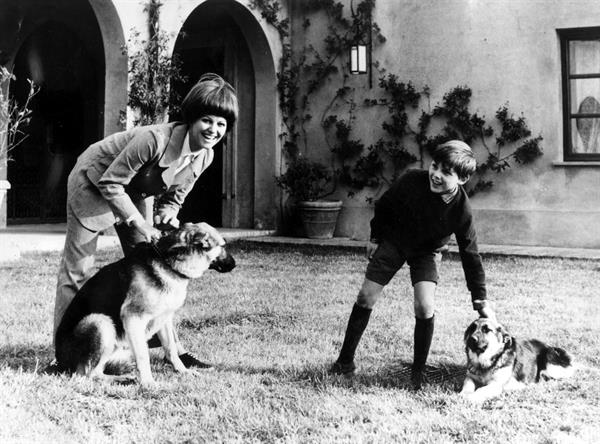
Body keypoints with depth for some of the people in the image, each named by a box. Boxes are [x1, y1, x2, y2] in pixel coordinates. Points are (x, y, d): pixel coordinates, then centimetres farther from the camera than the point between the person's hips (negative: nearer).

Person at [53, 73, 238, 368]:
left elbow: (174, 196, 0)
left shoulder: (206, 156, -15)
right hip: (94, 183, -6)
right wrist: (138, 224, -32)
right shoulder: (155, 139, -38)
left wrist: (167, 218, -20)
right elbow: (111, 183, -30)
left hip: (137, 194, 6)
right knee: (78, 267, -1)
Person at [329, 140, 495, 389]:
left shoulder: (461, 211, -29)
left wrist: (480, 300, -15)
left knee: (425, 308, -17)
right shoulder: (411, 181, -29)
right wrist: (375, 237, 2)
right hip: (393, 240, 1)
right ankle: (345, 360, 12)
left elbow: (470, 255, -17)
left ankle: (418, 371, 2)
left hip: (426, 252, -1)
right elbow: (384, 206, -8)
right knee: (366, 298, -1)